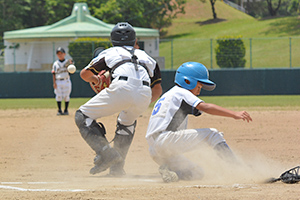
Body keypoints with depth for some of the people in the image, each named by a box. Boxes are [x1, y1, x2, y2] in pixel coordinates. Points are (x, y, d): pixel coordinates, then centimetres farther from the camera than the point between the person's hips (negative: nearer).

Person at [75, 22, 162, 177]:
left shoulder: (109, 53, 28)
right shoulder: (146, 57, 35)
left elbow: (84, 74, 34)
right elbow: (157, 89, 31)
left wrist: (97, 80, 55)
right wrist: (142, 105, 45)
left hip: (122, 88, -4)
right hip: (144, 95, 4)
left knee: (83, 117, 8)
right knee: (127, 122, 35)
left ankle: (106, 153, -12)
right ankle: (117, 168, 25)